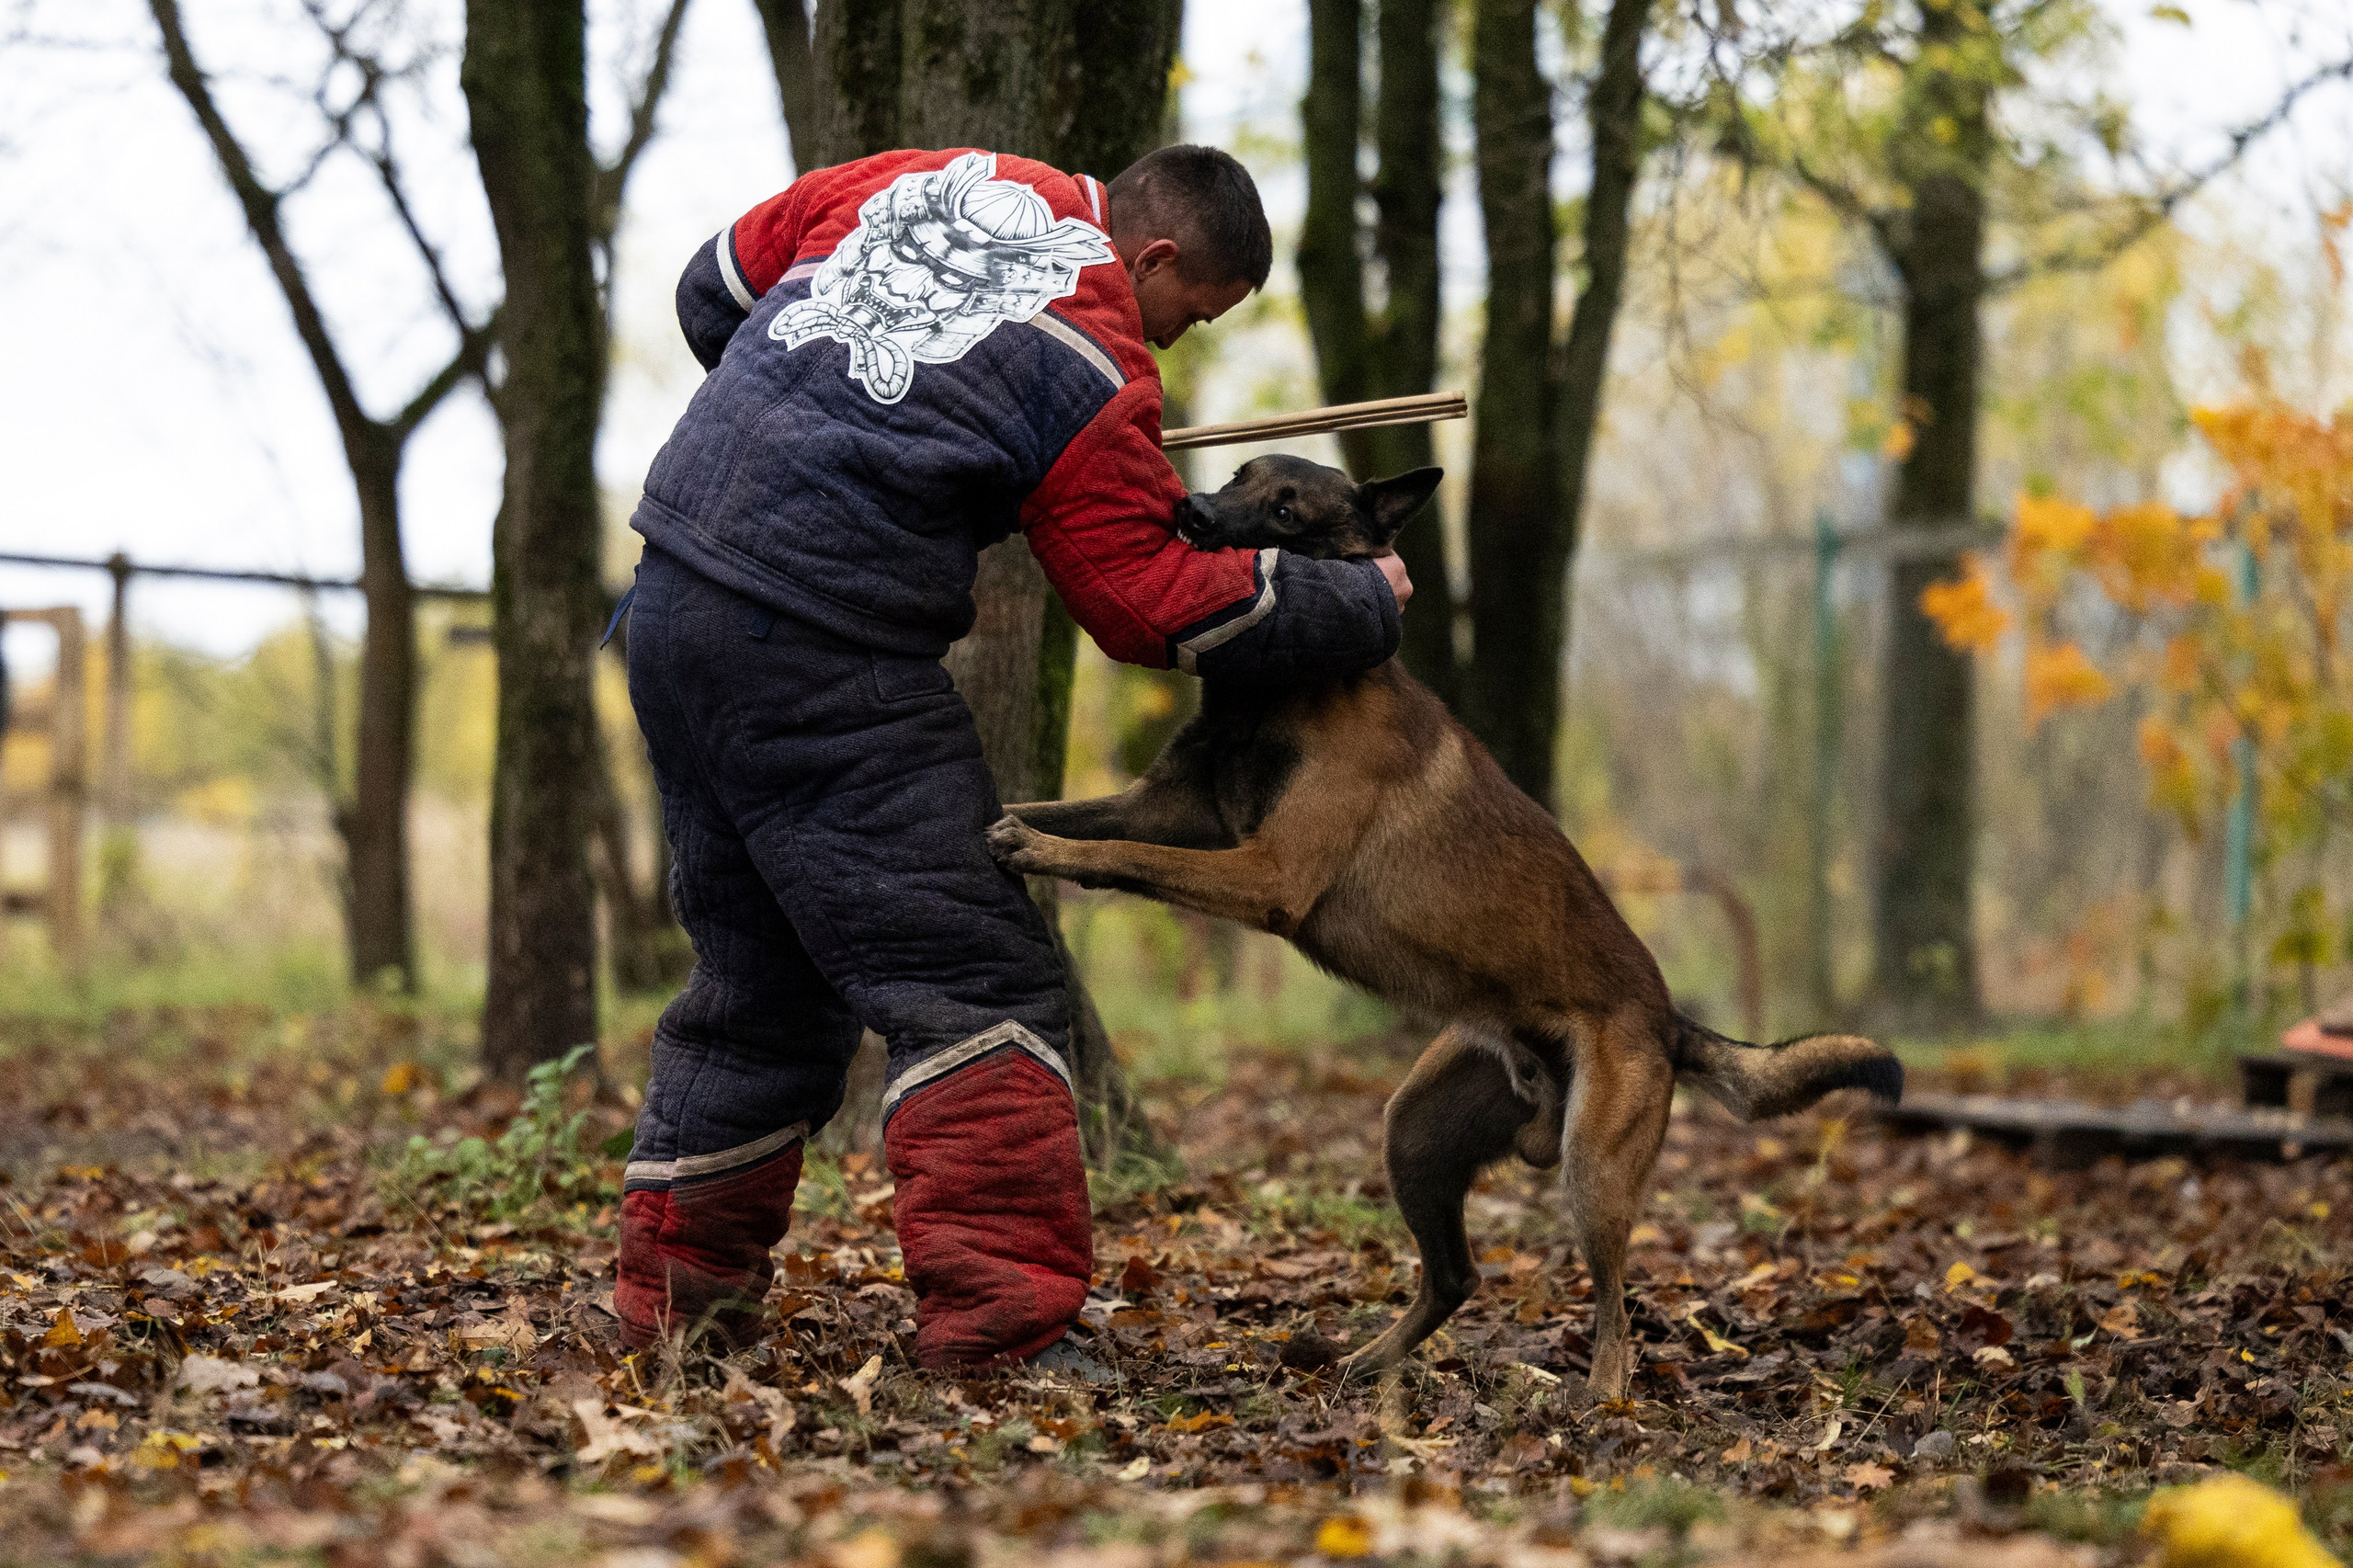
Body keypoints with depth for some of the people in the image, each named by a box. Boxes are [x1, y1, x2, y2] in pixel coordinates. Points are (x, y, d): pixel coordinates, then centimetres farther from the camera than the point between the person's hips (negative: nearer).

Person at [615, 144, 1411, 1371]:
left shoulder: (928, 178, 11)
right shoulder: (1098, 370, -9)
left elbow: (718, 285, 19)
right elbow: (1155, 608, -6)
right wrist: (1366, 608, 5)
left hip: (675, 589, 8)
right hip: (818, 659, -8)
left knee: (759, 971, 19)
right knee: (973, 982, -5)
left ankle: (679, 1285, 26)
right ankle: (999, 1311, -12)